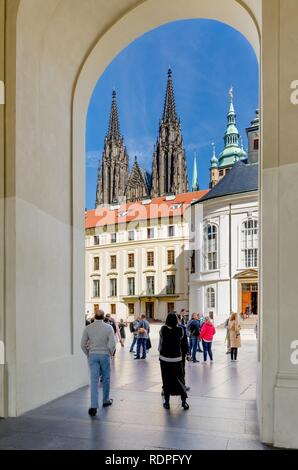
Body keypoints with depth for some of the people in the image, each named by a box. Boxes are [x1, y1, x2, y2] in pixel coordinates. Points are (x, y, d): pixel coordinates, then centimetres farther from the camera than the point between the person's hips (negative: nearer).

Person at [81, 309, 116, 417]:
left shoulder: (88, 328, -1)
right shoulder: (108, 327, -6)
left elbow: (83, 344, 0)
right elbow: (112, 344, -13)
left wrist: (88, 355, 11)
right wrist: (110, 354, 3)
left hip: (93, 355, 1)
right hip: (105, 355, -1)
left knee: (94, 380, -1)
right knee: (106, 379, 17)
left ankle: (94, 406, -9)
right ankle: (106, 400, 31)